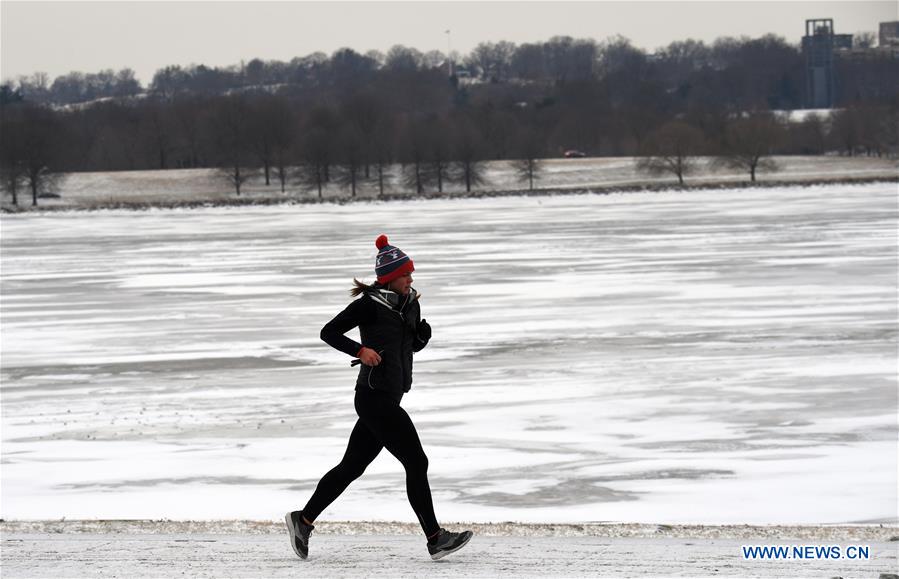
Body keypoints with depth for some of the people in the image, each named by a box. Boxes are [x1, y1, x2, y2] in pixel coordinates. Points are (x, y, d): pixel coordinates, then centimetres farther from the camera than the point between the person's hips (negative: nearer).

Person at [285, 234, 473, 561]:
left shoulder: (410, 303, 12)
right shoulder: (370, 304, -12)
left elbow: (415, 346, 24)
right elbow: (329, 332, -10)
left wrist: (424, 332, 2)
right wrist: (360, 350, -23)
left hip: (388, 399, 9)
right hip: (375, 397, -9)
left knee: (351, 466, 12)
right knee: (416, 463, -9)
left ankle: (303, 520, 19)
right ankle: (435, 539, -7)